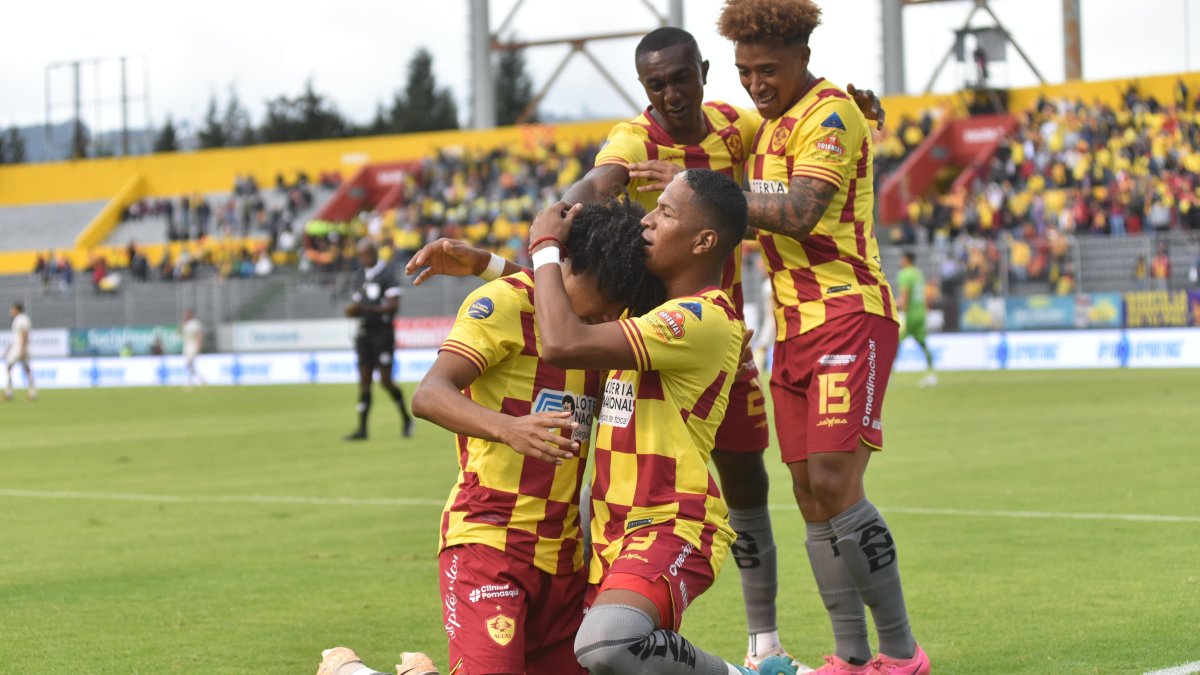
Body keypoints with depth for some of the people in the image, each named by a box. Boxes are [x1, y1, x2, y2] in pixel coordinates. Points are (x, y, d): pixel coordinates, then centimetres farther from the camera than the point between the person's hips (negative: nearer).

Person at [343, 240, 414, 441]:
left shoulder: (387, 274, -9)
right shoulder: (359, 275, 14)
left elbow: (393, 305, -15)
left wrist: (366, 309, -21)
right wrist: (353, 310, -4)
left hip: (383, 332, -6)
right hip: (364, 332, 6)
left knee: (385, 380, -6)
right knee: (364, 380, 1)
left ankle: (406, 418, 15)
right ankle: (362, 428, 0)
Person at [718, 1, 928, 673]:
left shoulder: (831, 113, -9)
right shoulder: (772, 122, 18)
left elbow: (798, 212, -21)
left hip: (849, 317, -9)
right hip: (795, 328, 9)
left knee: (835, 484, -16)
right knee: (811, 494, 5)